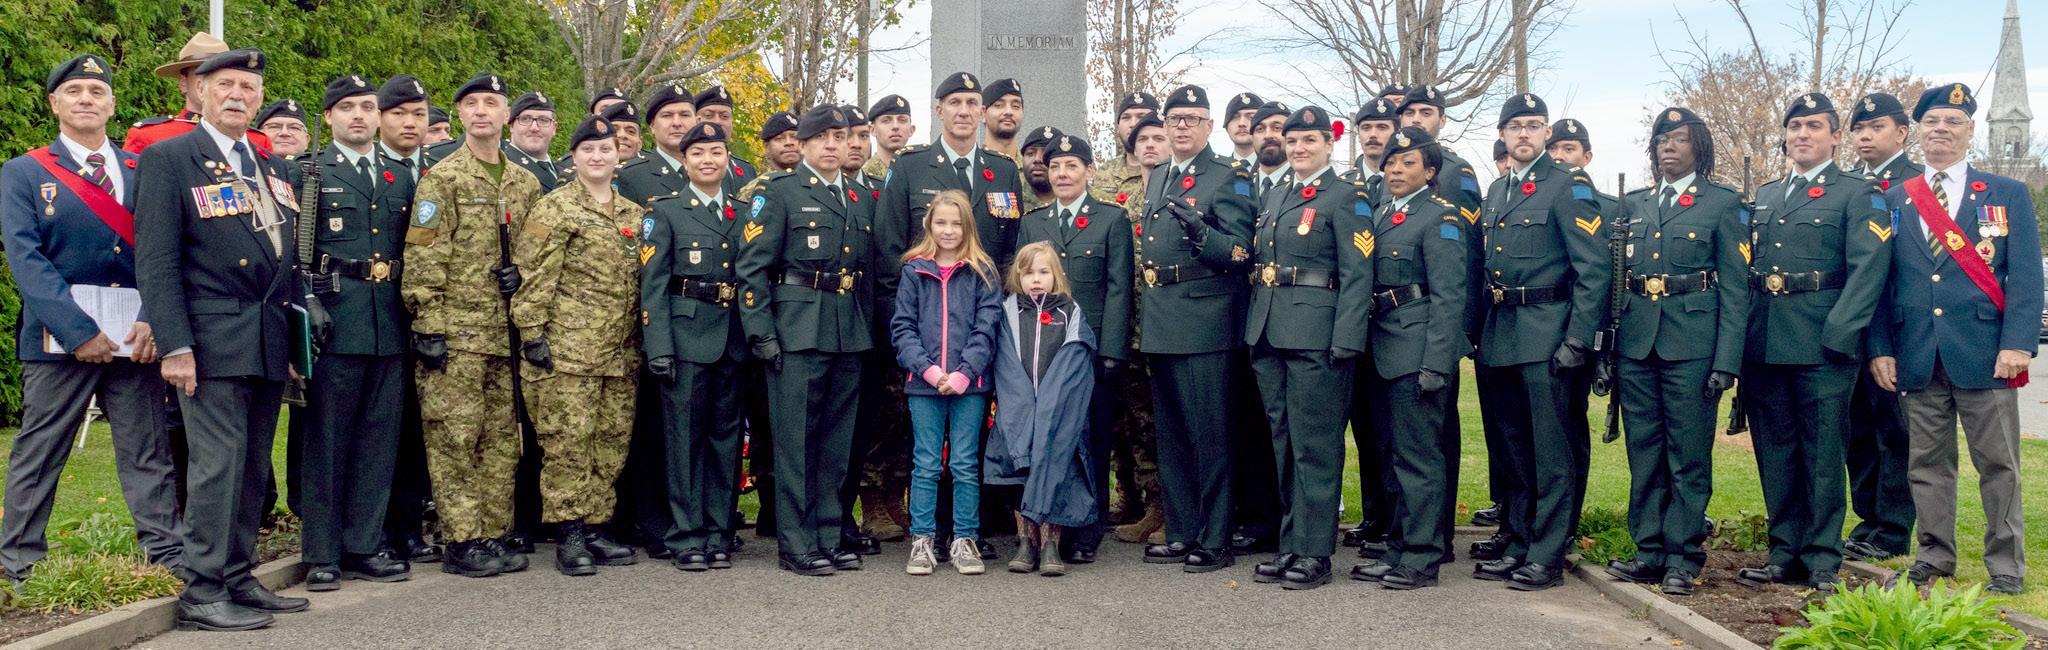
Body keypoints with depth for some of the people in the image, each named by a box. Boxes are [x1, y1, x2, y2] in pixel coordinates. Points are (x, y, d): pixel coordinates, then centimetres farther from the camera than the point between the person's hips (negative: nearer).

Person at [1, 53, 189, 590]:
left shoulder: (141, 171, 12)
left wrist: (152, 320, -10)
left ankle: (168, 556, 5)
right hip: (58, 337, -2)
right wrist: (78, 330, -14)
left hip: (136, 336, 2)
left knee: (148, 452, 3)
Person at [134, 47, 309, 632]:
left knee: (253, 468, 10)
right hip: (213, 341, -6)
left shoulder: (273, 166, 17)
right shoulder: (167, 160, -3)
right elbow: (156, 261, -9)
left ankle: (239, 579, 19)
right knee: (218, 465, -7)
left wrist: (299, 333, 14)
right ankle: (202, 593, 1)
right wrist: (175, 345, -16)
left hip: (271, 343, 7)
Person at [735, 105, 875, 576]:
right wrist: (760, 333, -13)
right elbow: (752, 267, -6)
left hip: (849, 335, 6)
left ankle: (828, 537, 19)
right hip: (798, 329, -6)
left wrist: (867, 331, 13)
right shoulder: (779, 192, 0)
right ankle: (795, 545, 3)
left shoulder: (861, 201, 17)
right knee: (796, 440, -2)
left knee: (837, 443, 10)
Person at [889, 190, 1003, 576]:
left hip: (969, 384, 0)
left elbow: (987, 327, -3)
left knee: (965, 465, 5)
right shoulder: (914, 271, 5)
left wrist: (964, 373, -13)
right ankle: (921, 541, 13)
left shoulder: (982, 272, 3)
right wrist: (928, 369, -11)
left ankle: (965, 540, 14)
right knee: (925, 465, 6)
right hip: (923, 384, 1)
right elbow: (902, 327, 1)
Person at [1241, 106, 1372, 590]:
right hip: (1267, 332, 7)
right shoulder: (1274, 195, 18)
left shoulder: (1346, 197, -3)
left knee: (1314, 445, -3)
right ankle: (1290, 545, 19)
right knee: (1283, 442, 11)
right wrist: (1254, 327, 12)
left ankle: (1313, 552, 2)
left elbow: (1357, 274, -10)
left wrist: (1346, 341, -18)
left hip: (1314, 332, -7)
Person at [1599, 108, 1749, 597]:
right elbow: (1616, 279, 13)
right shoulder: (1634, 204, 15)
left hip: (1691, 340, -4)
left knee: (1689, 455, 0)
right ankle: (1650, 551, 16)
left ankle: (1682, 557, 7)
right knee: (1644, 453, 8)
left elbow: (1735, 289, -2)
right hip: (1635, 339, 4)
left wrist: (1726, 362, -10)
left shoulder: (1723, 204, 3)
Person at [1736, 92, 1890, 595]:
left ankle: (1821, 562, 7)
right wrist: (1741, 335, 7)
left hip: (1821, 347, -5)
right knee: (1775, 452, 9)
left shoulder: (1860, 194, 2)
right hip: (1763, 346, 5)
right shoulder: (1764, 197, 19)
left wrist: (1837, 336, -19)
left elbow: (1868, 270, -10)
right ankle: (1785, 553, 18)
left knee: (1822, 454, 0)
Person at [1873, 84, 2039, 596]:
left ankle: (2006, 567, 12)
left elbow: (2026, 277, 0)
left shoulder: (2007, 195, 6)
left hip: (1985, 355, -2)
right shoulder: (1894, 200, 11)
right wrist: (1880, 349, 0)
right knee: (1927, 462, 8)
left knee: (1998, 464, 3)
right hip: (1916, 357, 2)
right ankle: (1935, 557, 18)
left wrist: (2017, 344, -12)